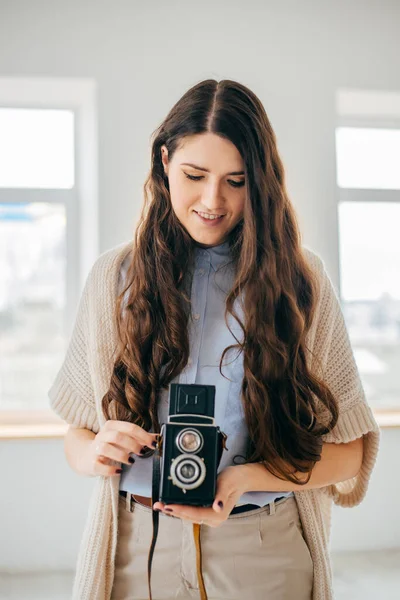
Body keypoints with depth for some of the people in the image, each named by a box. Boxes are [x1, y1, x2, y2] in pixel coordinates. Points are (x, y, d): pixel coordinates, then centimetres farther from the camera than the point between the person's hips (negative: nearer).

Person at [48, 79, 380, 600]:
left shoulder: (300, 277, -5)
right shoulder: (115, 275, 0)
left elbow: (349, 449, -4)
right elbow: (77, 434, 4)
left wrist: (247, 478, -19)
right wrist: (94, 452, -18)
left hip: (264, 551, 0)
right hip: (139, 547, 1)